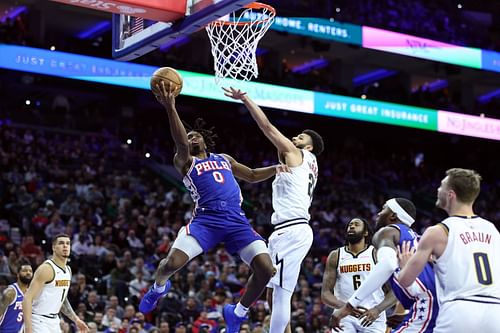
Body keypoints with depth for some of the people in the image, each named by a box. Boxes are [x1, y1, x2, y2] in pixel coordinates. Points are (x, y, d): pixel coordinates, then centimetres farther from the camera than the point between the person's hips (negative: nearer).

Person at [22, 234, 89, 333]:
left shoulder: (68, 270, 10)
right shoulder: (46, 269, -18)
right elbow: (27, 298, -23)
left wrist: (76, 319, 19)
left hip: (54, 321, 9)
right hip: (39, 321, -9)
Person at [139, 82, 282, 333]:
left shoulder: (224, 159, 28)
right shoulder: (185, 162, 11)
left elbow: (252, 176, 38)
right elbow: (181, 145, -11)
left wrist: (275, 169, 19)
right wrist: (170, 108, -25)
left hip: (237, 220, 4)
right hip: (207, 219, -4)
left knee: (266, 269, -13)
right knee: (172, 263, -22)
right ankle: (158, 288, 20)